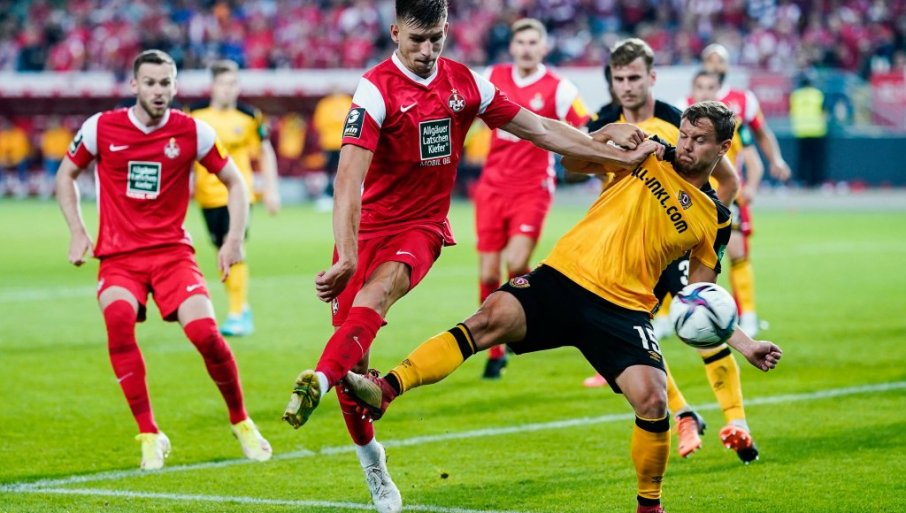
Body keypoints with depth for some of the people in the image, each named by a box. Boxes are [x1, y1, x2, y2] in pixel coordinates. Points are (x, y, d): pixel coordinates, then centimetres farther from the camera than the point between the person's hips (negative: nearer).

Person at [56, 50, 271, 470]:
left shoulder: (192, 132, -1)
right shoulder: (101, 128, -1)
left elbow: (235, 182, 10)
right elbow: (66, 174, 15)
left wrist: (235, 238, -1)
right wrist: (77, 231, 4)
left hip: (172, 252, 0)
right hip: (118, 256, 0)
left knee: (205, 333, -21)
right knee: (118, 318, -32)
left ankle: (241, 423, 8)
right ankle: (150, 435, -22)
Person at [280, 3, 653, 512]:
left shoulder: (466, 83, 1)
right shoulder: (376, 89, -13)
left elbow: (541, 129, 10)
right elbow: (350, 177, -22)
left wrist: (624, 156, 8)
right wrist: (347, 257, -33)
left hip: (421, 227, 1)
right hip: (367, 226, -1)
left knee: (375, 292, -31)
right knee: (353, 350, -2)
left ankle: (318, 381, -52)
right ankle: (373, 465, 18)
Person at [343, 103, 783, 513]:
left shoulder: (715, 220, 12)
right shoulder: (649, 156, 11)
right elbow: (572, 161, 14)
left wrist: (745, 345, 8)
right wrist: (609, 133, -4)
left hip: (623, 309, 0)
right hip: (564, 276, 0)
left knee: (652, 402, -19)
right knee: (492, 317, -26)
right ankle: (385, 390, -38)